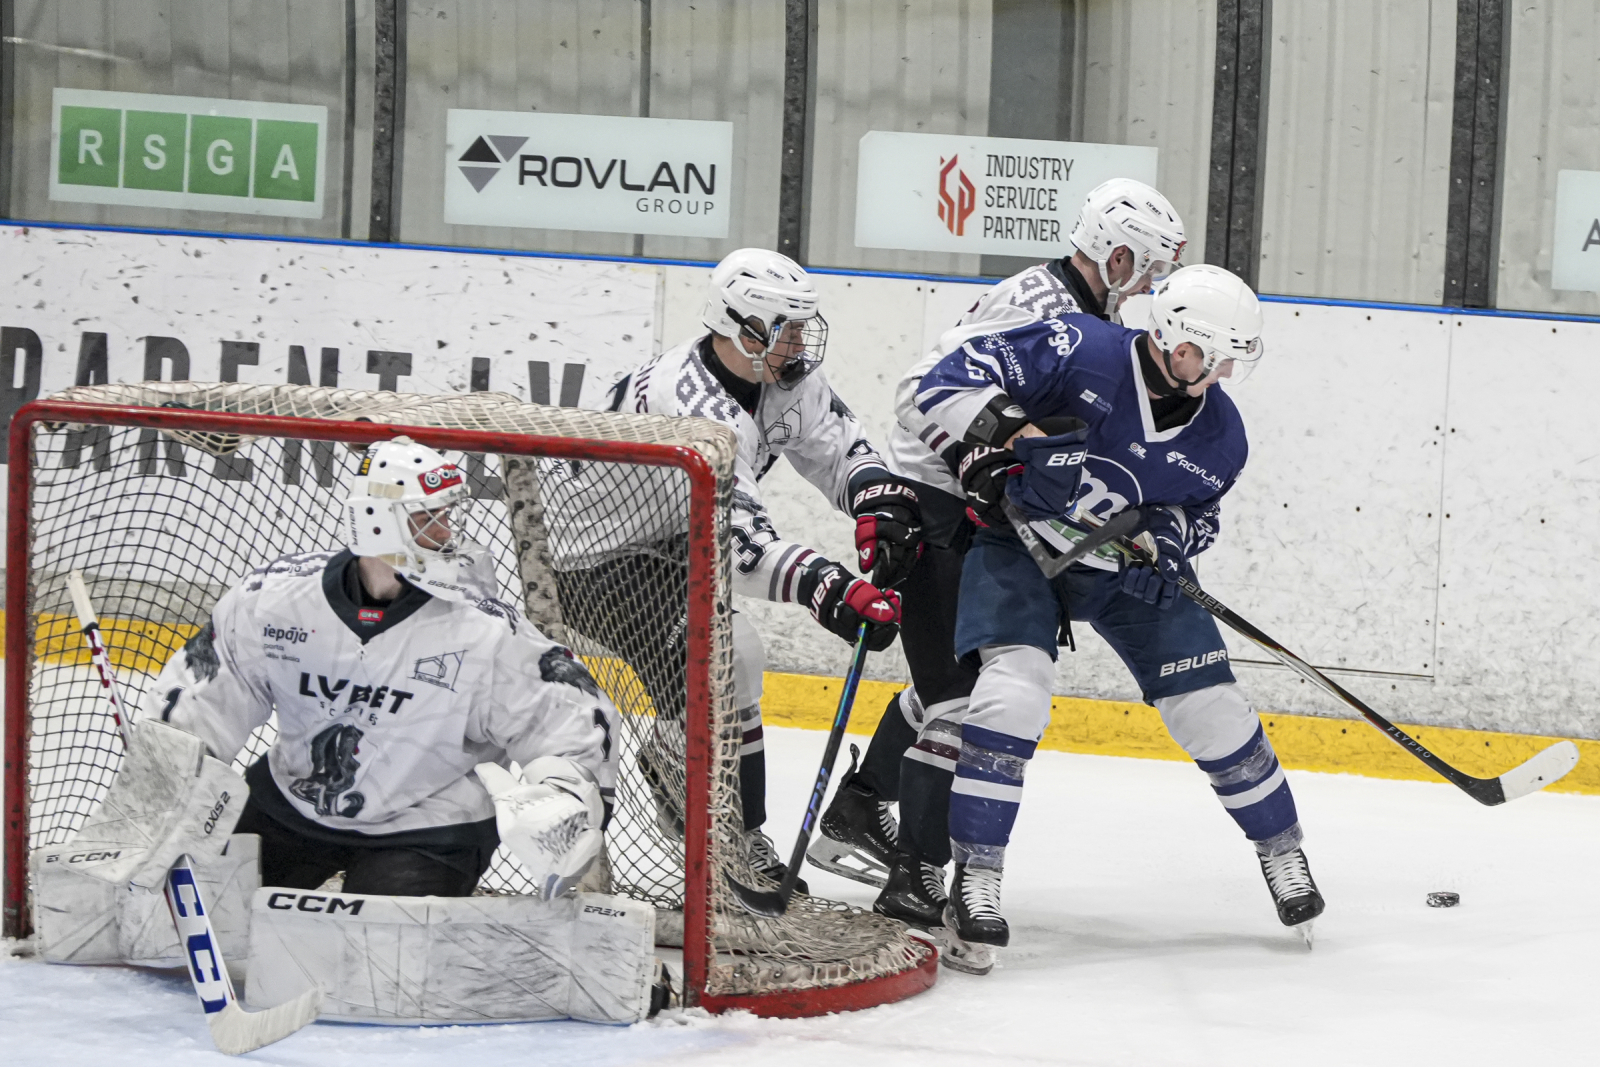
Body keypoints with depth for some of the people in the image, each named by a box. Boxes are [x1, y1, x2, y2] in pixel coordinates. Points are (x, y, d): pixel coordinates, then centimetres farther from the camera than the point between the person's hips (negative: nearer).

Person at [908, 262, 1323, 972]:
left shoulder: (1220, 435, -8)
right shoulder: (1079, 350, -23)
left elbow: (1200, 516, 6)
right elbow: (948, 381, -22)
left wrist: (1164, 535, -17)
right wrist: (1007, 431, -37)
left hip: (1129, 567, 4)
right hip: (1017, 543, -4)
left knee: (1212, 711, 2)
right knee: (1012, 692, -24)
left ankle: (1282, 849, 25)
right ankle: (974, 882, -14)